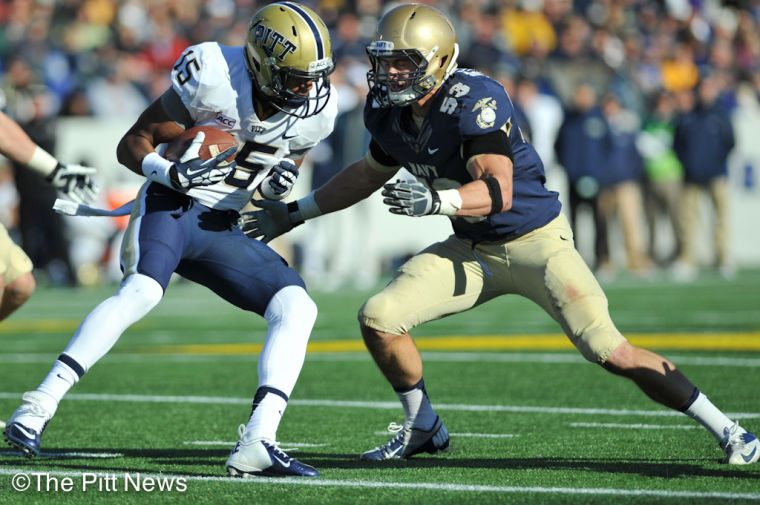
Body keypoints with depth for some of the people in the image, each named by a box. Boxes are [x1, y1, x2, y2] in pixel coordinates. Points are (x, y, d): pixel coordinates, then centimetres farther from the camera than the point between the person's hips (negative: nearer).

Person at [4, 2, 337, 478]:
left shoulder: (316, 110, -2)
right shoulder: (215, 75, -17)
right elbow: (132, 143, -11)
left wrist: (282, 178, -7)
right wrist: (172, 173, -31)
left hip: (220, 227, 6)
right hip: (169, 205, -6)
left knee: (296, 306, -13)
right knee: (142, 290, -33)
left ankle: (257, 443, -23)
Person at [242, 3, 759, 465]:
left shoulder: (475, 101, -26)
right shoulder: (390, 110, -3)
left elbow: (498, 192, -36)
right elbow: (372, 173, 18)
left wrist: (435, 200, -52)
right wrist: (295, 212, 19)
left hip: (536, 241, -7)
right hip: (472, 249, 7)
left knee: (611, 352, -15)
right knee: (378, 318, -8)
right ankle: (424, 429, 14)